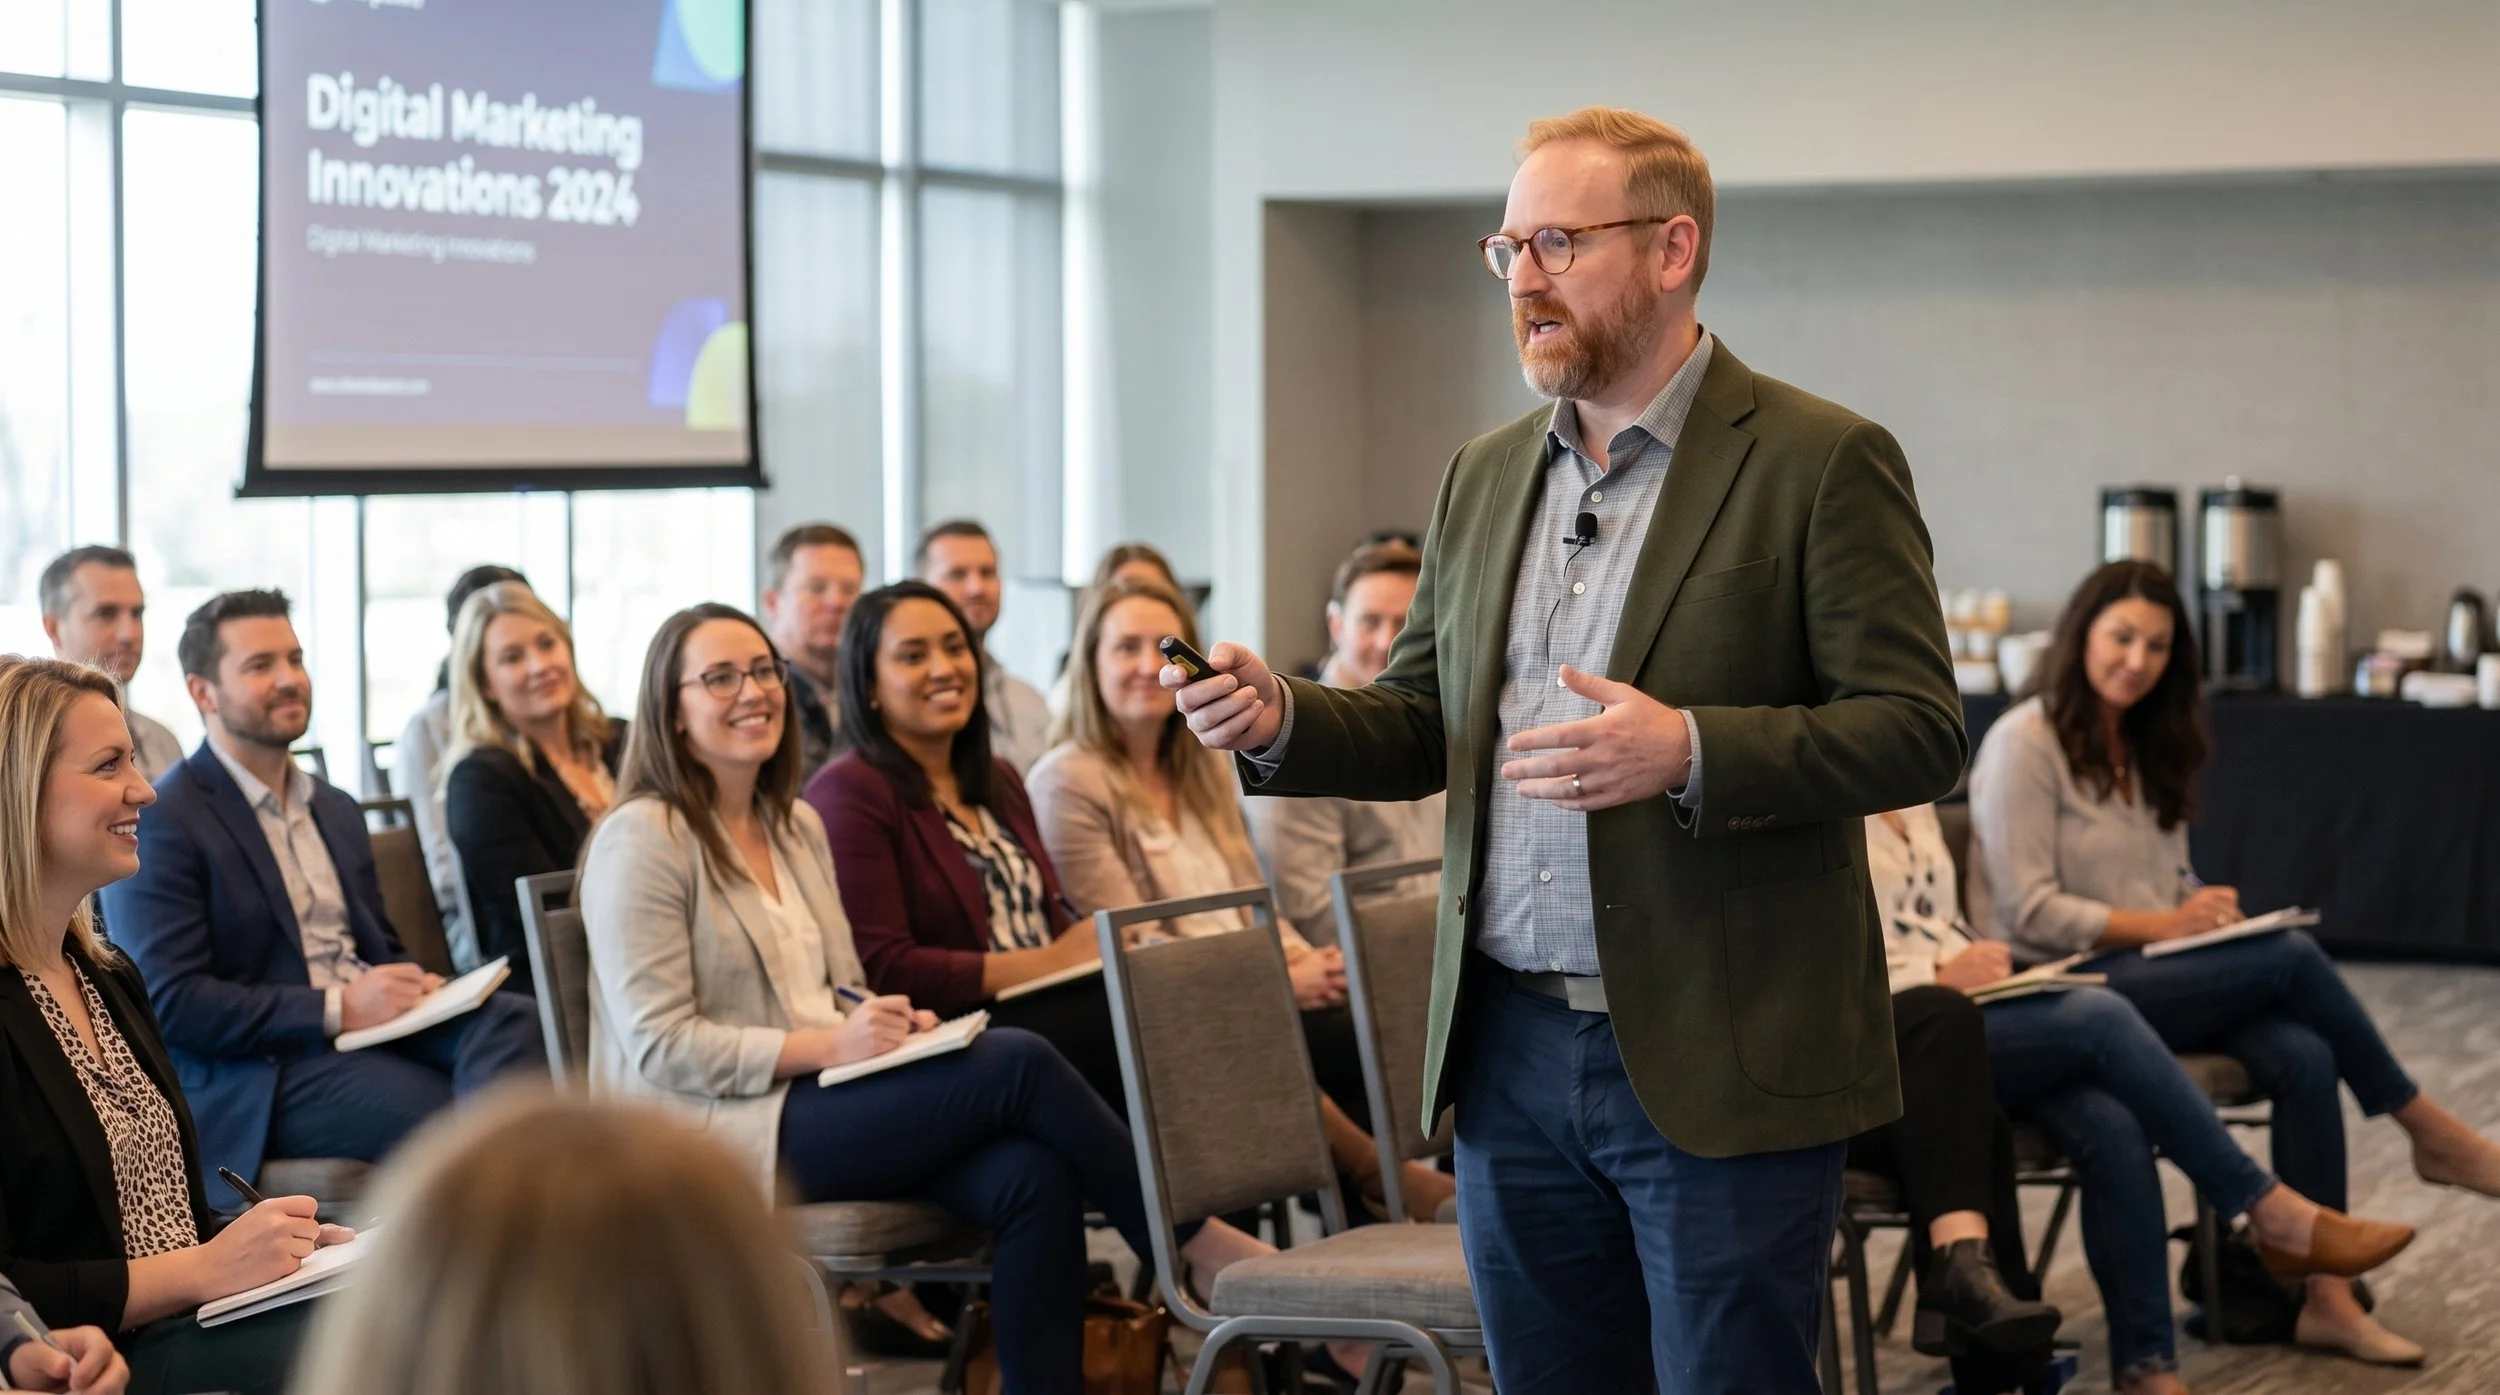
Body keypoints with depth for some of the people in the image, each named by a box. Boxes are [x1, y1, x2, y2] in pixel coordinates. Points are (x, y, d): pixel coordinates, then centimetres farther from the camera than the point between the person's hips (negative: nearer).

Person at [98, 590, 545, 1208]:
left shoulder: (336, 809, 22)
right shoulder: (161, 821, -4)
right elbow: (168, 1000, -12)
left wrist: (414, 988, 1)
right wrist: (337, 1009, -16)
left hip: (368, 1027, 7)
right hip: (254, 1074, -7)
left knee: (512, 1018, -28)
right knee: (445, 1114, -34)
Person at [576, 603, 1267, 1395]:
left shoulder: (796, 825, 17)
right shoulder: (642, 840, -7)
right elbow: (659, 1046, -14)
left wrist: (893, 1024, -5)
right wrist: (830, 1046, -20)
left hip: (822, 1100, 7)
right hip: (717, 1132, -7)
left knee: (1031, 1175, -24)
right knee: (1017, 1063, -22)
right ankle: (1195, 1244, -7)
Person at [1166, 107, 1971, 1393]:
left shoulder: (1820, 463, -6)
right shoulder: (1485, 476, 14)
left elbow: (1915, 731, -11)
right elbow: (1420, 727, 17)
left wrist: (1690, 753, -25)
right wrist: (1281, 720, -4)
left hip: (1713, 1065, -6)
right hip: (1511, 1051, 6)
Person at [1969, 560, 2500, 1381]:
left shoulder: (2147, 749, 19)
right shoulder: (2024, 743, -6)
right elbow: (2030, 912, -13)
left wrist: (2207, 914, -3)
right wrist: (2163, 926, -15)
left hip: (2156, 974, 7)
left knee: (2305, 1057, -22)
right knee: (2292, 957, -23)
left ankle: (2325, 1295, -22)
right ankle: (2429, 1133, -4)